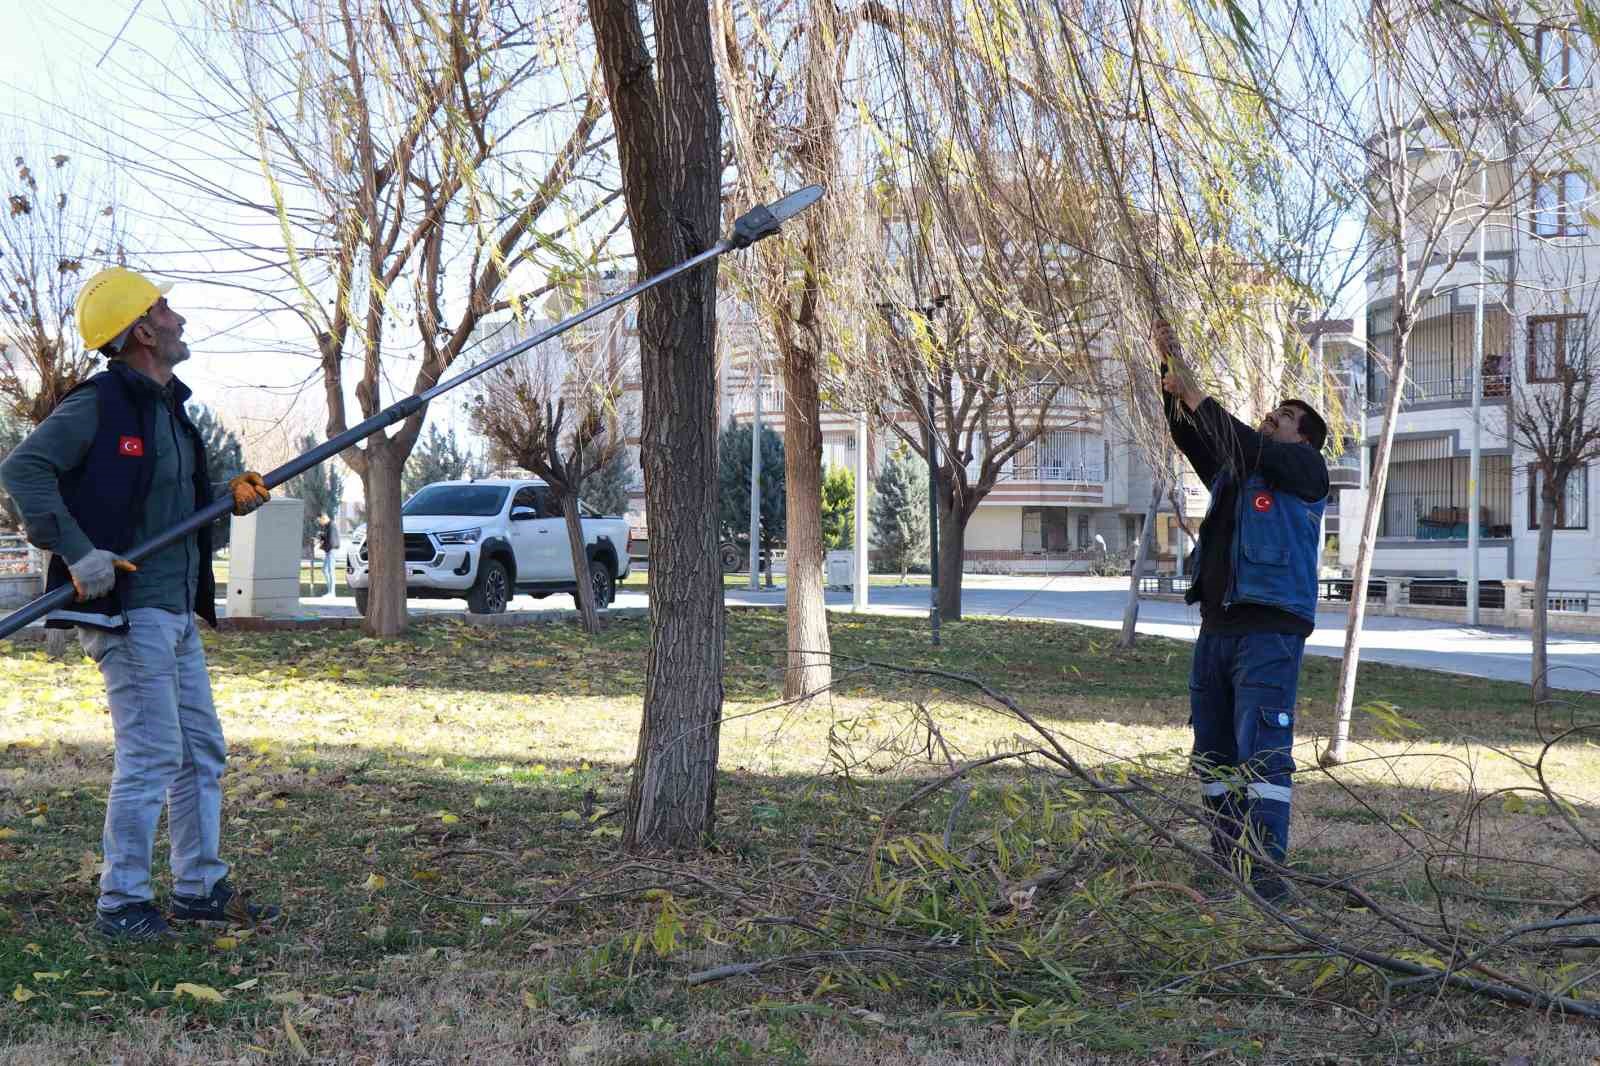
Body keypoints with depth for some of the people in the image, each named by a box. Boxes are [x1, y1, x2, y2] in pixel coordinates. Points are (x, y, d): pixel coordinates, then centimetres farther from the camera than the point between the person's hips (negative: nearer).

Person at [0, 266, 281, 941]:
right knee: (151, 756, -8)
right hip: (125, 611, -9)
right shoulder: (98, 405, -12)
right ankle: (120, 905, 4)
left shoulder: (169, 407, 16)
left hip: (176, 611, 9)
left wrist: (232, 497, 6)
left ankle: (200, 887, 24)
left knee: (201, 751, 13)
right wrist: (77, 551, -28)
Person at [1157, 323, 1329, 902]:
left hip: (1270, 628, -8)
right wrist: (1171, 368, 5)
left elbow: (1249, 447, -13)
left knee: (1262, 749, -13)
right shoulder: (1229, 471, 22)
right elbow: (1186, 435, 16)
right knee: (1214, 751, 8)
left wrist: (1199, 400, -9)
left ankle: (1265, 866, -15)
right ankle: (1226, 858, 15)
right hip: (1216, 626, 8)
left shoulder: (1305, 469, 2)